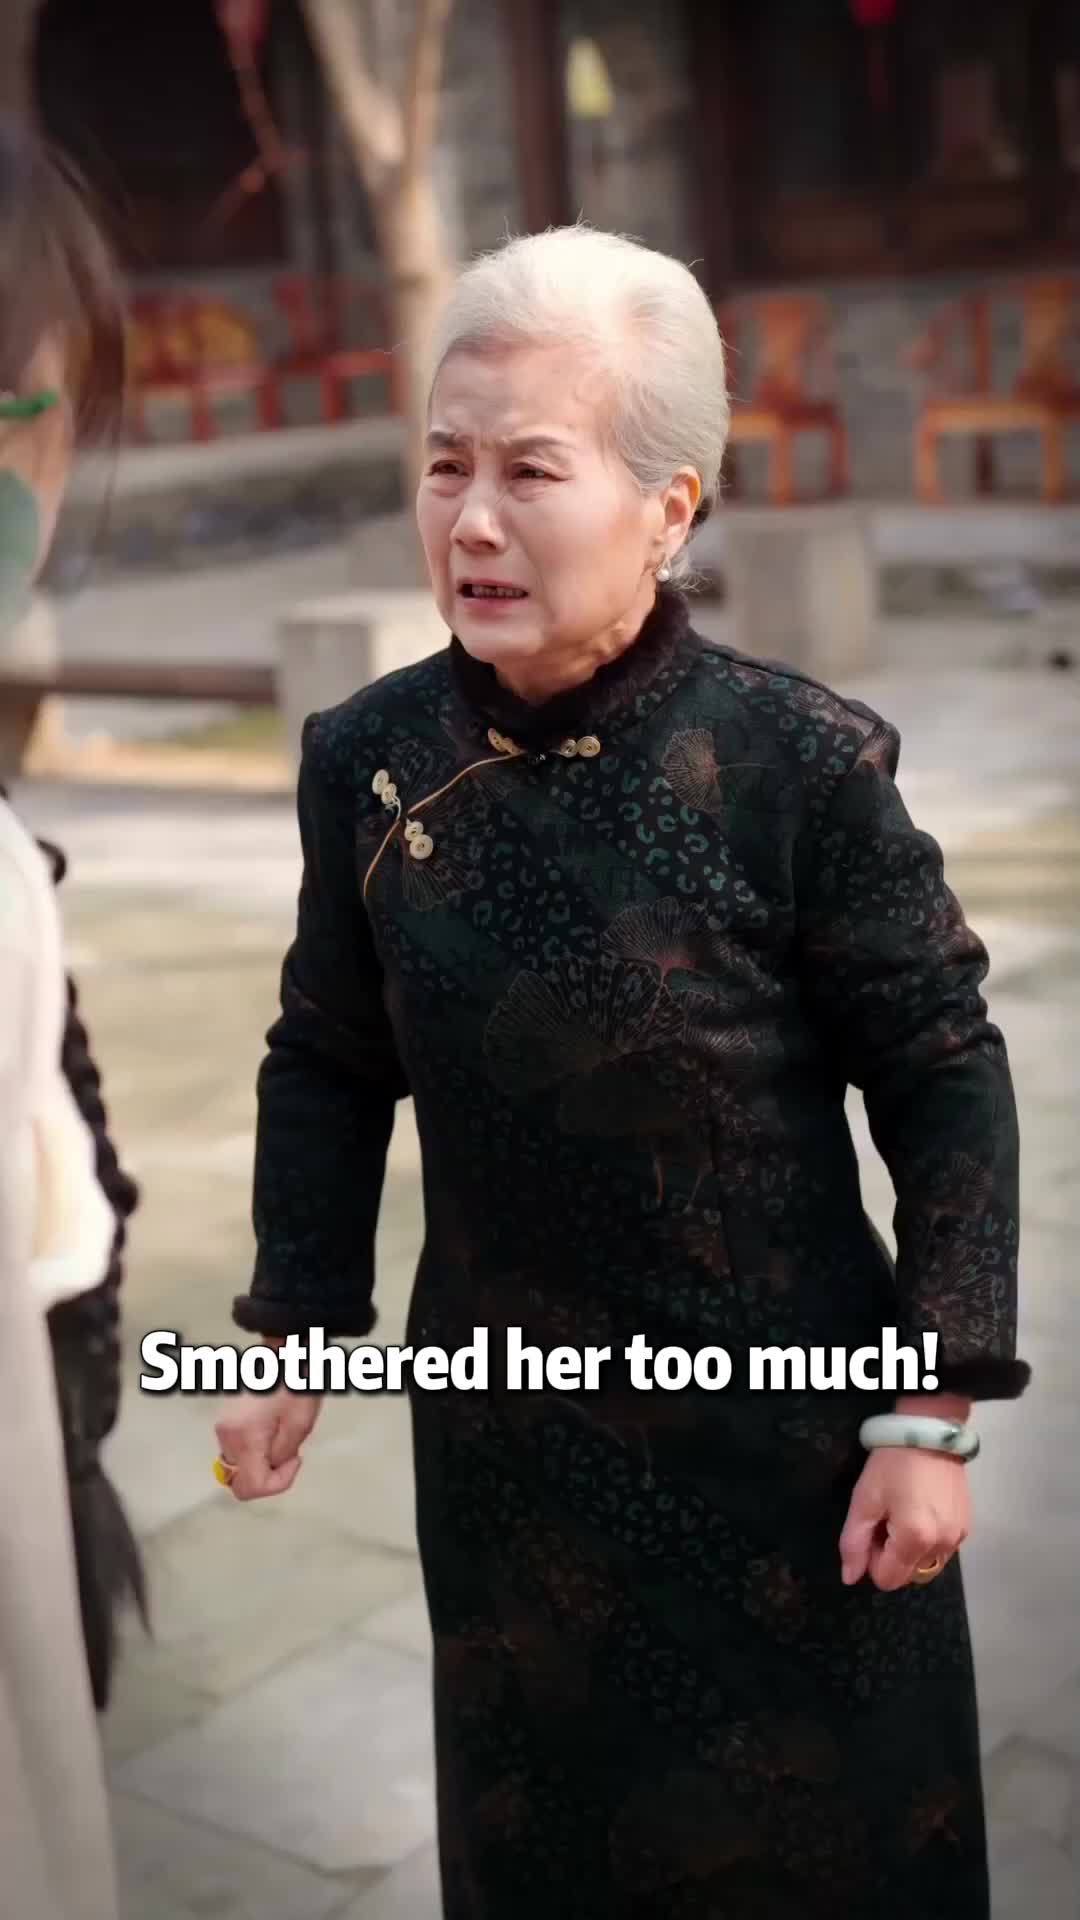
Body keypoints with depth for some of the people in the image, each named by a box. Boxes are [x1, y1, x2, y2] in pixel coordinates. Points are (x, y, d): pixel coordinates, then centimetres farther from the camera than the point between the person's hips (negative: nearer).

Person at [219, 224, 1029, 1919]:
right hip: (505, 1436, 3)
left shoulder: (803, 764, -18)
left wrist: (936, 1408, -11)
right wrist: (296, 1329, 4)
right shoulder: (367, 761, -7)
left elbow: (947, 1078, -11)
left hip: (784, 1431, -3)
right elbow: (330, 1065, 5)